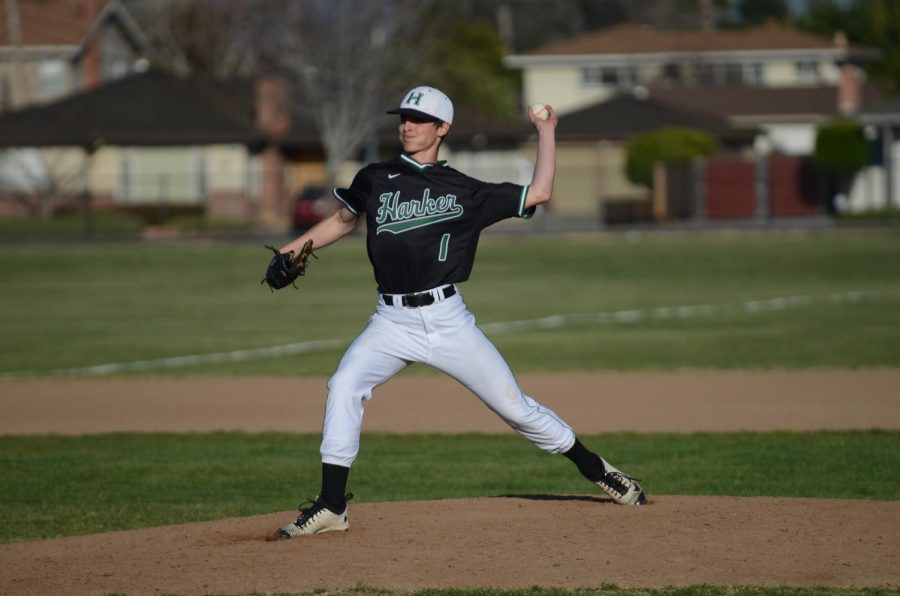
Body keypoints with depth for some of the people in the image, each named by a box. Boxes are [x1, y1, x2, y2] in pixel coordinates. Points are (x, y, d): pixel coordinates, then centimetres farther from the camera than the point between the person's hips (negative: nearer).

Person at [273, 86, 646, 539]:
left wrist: (546, 132, 4)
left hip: (447, 320, -1)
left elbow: (539, 194, 1)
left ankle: (595, 469, 21)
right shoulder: (375, 179, 9)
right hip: (391, 321, 1)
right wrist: (296, 247, 9)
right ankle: (331, 507, -16)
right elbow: (344, 220, 22)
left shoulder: (465, 192, 3)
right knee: (344, 386, -21)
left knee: (513, 404, 1)